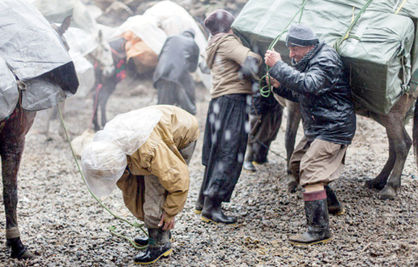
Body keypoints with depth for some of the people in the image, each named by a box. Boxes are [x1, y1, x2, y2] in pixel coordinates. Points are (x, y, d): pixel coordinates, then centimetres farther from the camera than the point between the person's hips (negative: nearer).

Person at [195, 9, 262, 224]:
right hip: (233, 101, -10)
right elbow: (249, 57, -19)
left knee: (216, 154, 14)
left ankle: (203, 202, 21)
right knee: (229, 155, -10)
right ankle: (211, 207, -12)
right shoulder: (227, 41, -2)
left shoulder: (214, 46, 25)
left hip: (219, 103, 10)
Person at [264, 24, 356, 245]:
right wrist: (280, 86, 4)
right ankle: (331, 204, 36)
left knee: (310, 171, -19)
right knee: (297, 163, 20)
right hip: (316, 128, 11)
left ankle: (319, 229, -18)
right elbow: (301, 95, 22)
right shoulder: (309, 61, 14)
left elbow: (308, 85, -36)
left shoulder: (326, 60, -18)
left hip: (334, 128, -11)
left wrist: (278, 66, -31)